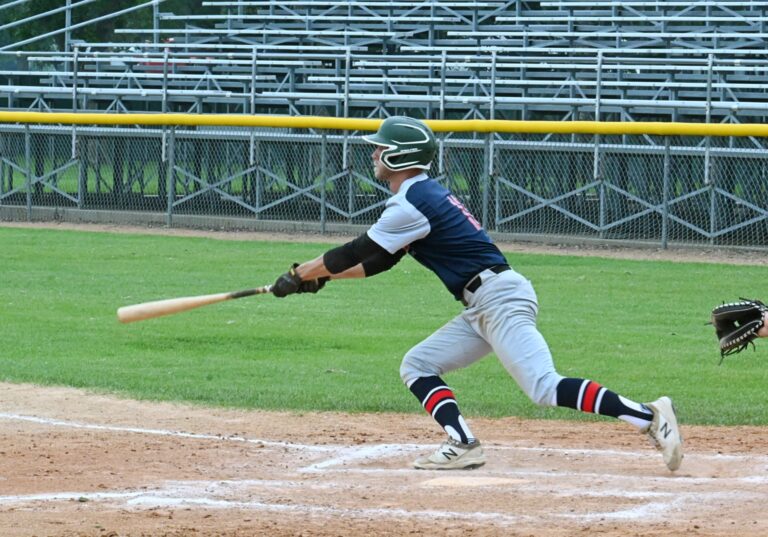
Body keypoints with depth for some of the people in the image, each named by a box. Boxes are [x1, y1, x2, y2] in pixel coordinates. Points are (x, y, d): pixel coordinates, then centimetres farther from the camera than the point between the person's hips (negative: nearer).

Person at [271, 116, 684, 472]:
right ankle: (463, 445, -6)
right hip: (483, 308, 10)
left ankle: (648, 416, -25)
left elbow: (355, 252, -10)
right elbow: (378, 261, 26)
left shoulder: (413, 204, -12)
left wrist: (299, 274, 1)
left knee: (545, 388, -21)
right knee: (417, 366, 9)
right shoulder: (424, 195, 19)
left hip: (499, 297, -10)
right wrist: (321, 275, 19)